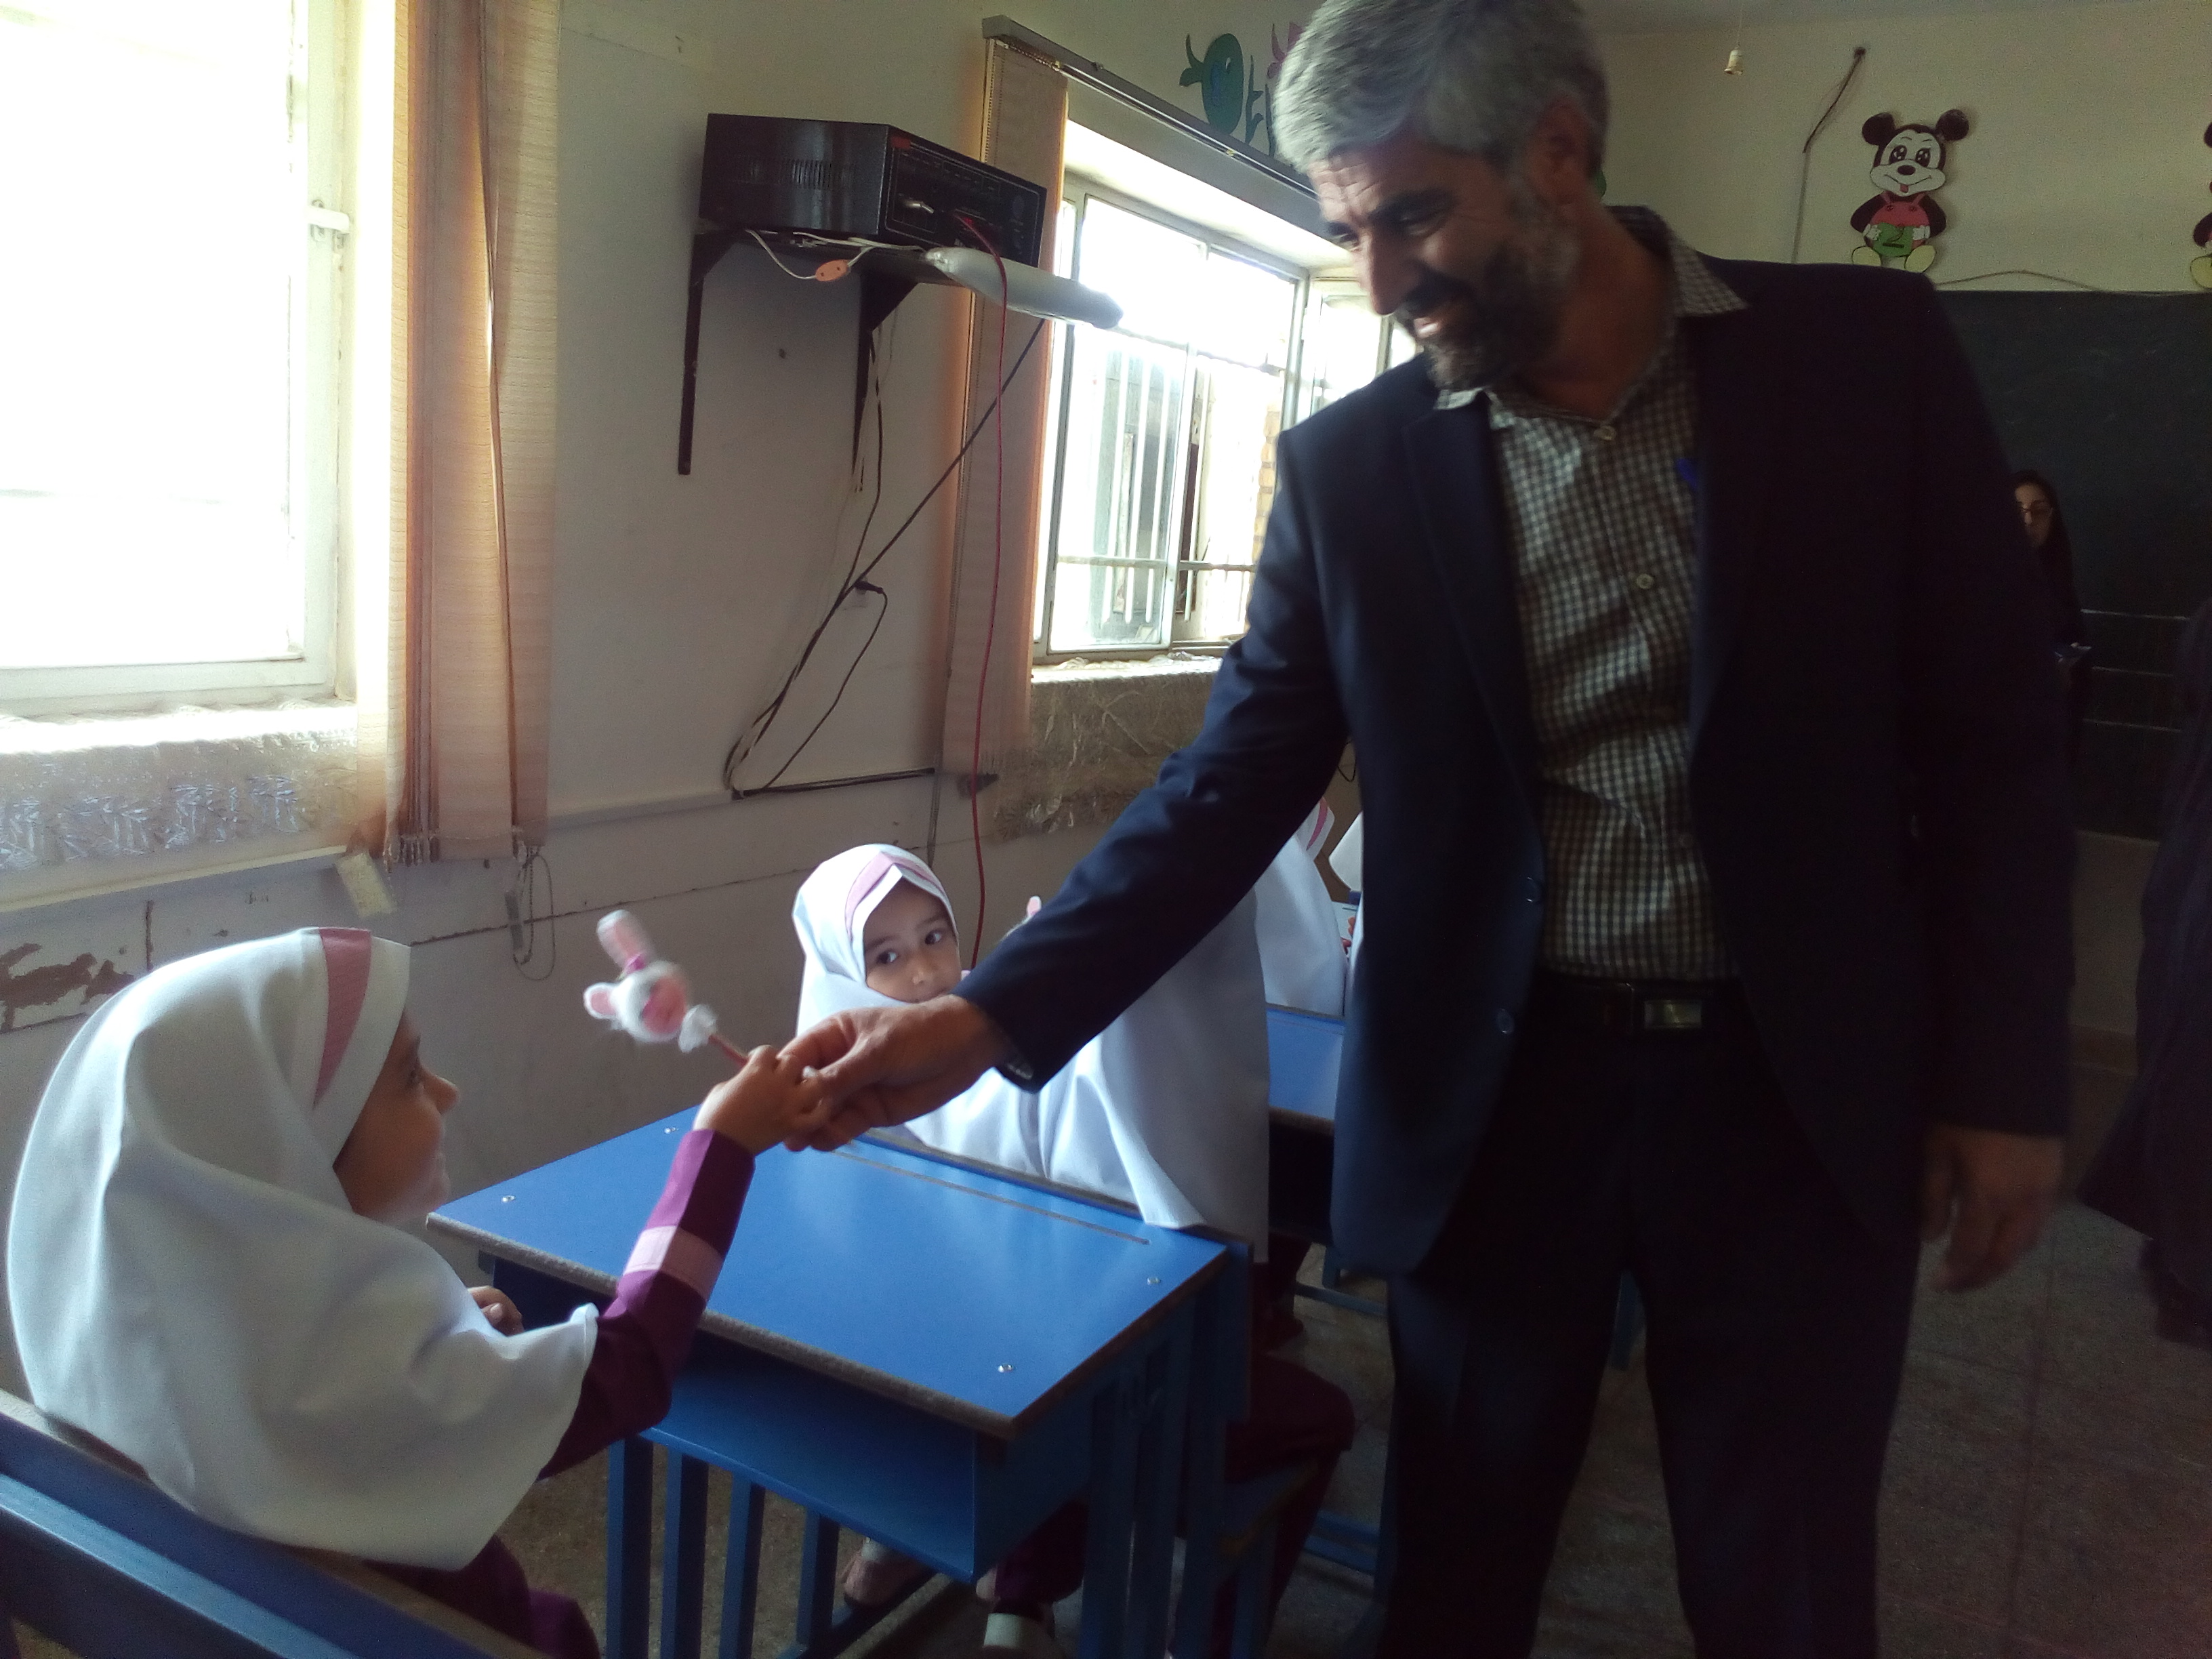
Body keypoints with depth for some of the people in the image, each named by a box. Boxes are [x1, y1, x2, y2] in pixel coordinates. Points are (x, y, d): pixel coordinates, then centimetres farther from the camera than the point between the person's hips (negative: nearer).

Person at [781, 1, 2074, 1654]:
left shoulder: (1867, 347, -3)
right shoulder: (1349, 463, -2)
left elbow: (1996, 737, 0)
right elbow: (1232, 785, -3)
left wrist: (2005, 1081, -2)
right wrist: (987, 1018, -14)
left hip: (1802, 1090, 0)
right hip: (1488, 1094, 1)